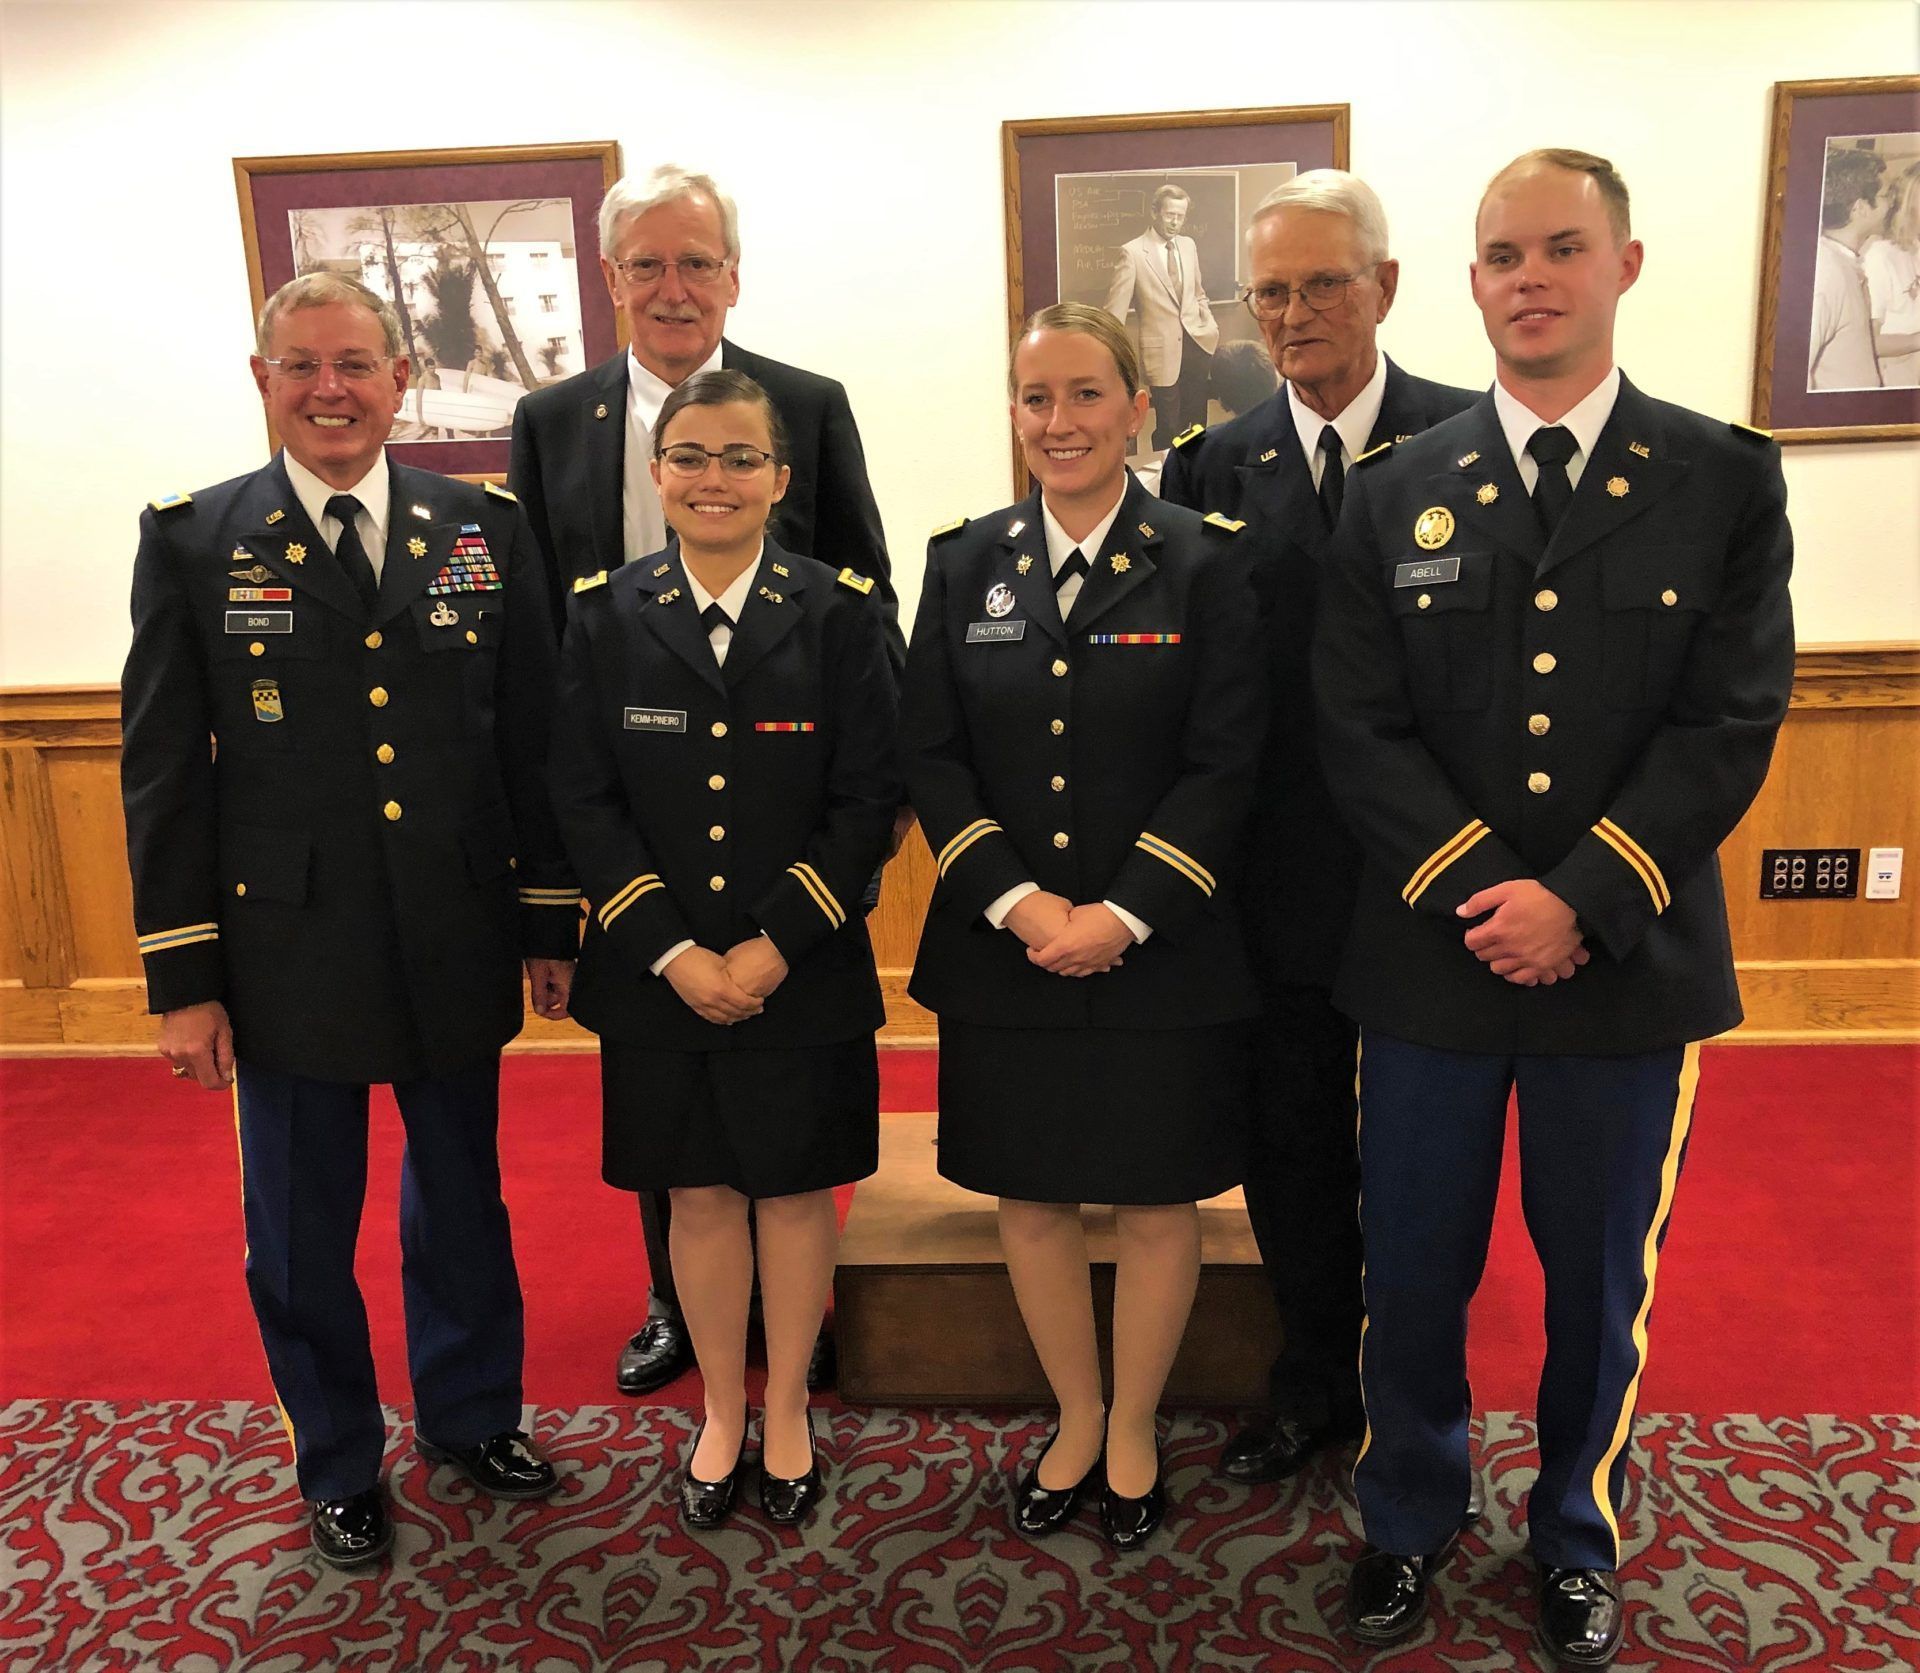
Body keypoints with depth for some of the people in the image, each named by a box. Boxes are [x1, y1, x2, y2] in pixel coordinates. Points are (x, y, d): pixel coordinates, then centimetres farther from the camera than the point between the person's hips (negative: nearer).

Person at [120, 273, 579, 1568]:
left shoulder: (485, 528, 1)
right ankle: (339, 1464, 38)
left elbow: (537, 740, 3)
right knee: (302, 1232, 14)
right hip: (287, 955, -1)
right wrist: (183, 976, -4)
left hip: (457, 950, 1)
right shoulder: (193, 541, -2)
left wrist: (552, 923, 2)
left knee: (463, 1200, 18)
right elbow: (164, 774, -2)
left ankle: (472, 1415, 42)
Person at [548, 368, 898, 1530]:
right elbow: (586, 802, -3)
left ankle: (787, 1410, 34)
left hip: (803, 973, -1)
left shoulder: (838, 613, -4)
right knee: (699, 1195, 14)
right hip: (658, 976, 2)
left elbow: (869, 800, -7)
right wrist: (673, 952, -12)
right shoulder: (606, 616, 0)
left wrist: (776, 945, -14)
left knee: (796, 1189, 12)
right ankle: (721, 1412, 35)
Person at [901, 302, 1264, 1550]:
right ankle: (1076, 1419, 37)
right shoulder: (966, 563, 4)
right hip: (1004, 949, 3)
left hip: (1163, 952, -2)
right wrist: (1017, 901, -12)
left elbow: (1226, 766, -8)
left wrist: (1123, 914, -16)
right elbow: (932, 755, 0)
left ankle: (1134, 1433, 34)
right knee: (1030, 1198, 13)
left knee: (1158, 1203, 10)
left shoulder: (1204, 564, -4)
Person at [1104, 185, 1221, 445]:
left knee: (1197, 423, 11)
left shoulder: (1189, 245, 10)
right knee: (1168, 428, 1)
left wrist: (1211, 326, 7)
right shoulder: (1132, 252, -7)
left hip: (1198, 343, 5)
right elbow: (1116, 308, -8)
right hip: (1163, 350, -5)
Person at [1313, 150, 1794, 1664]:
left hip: (1629, 959, 0)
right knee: (1412, 1266, 12)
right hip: (1430, 956, 1)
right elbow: (1361, 728, -3)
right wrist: (1478, 890, -15)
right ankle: (1408, 1519, 36)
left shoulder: (1726, 481, 1)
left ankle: (1579, 1539, 39)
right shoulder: (1396, 493, 3)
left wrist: (1579, 900, -16)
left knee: (1601, 1272, 14)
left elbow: (1730, 726, -6)